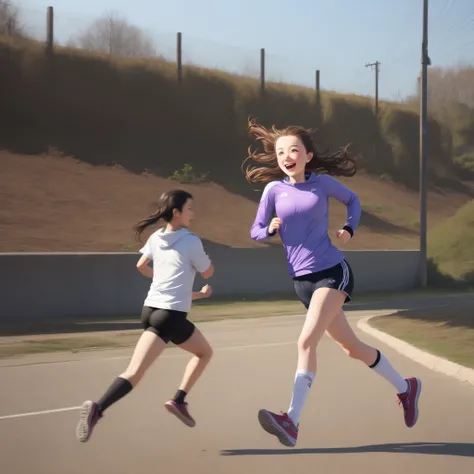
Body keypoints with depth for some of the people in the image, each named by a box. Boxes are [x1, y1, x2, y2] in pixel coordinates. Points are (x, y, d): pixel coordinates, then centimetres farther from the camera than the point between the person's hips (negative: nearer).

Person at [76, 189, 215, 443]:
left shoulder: (155, 238, 11)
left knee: (204, 352, 13)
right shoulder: (191, 241, -9)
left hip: (151, 308, 8)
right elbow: (208, 272, 5)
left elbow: (141, 266, 26)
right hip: (171, 316, -8)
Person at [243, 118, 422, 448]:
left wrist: (349, 229, 2)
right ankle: (405, 388, 35)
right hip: (302, 281, 4)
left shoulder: (323, 182, -1)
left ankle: (292, 422, -22)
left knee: (307, 341, -21)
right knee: (352, 348, 14)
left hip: (333, 271, -4)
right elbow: (255, 232, 7)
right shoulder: (274, 189, 1)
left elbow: (352, 199, 18)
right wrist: (269, 229, -14)